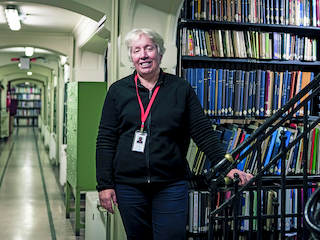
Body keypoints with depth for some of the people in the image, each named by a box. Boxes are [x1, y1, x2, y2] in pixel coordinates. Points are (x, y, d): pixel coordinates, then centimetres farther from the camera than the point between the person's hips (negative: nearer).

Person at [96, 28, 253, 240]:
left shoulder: (181, 89, 3)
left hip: (171, 185, 0)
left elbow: (203, 132, 1)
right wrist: (104, 184, -2)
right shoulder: (118, 91, 4)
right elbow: (105, 140, 3)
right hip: (128, 186, 1)